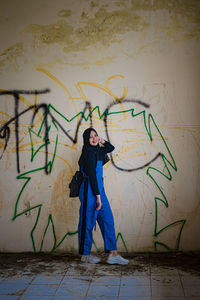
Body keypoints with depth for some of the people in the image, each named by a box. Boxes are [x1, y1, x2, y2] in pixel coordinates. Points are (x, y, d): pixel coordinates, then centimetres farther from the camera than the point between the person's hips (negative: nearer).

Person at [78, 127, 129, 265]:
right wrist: (98, 196, -20)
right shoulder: (89, 153, -14)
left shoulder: (97, 151, 12)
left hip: (99, 189, 9)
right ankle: (85, 255, 15)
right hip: (90, 191, -9)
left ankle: (113, 254, 6)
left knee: (108, 220, 5)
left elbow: (111, 148, 31)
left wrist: (102, 141, 10)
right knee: (88, 222, 2)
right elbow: (91, 175, -19)